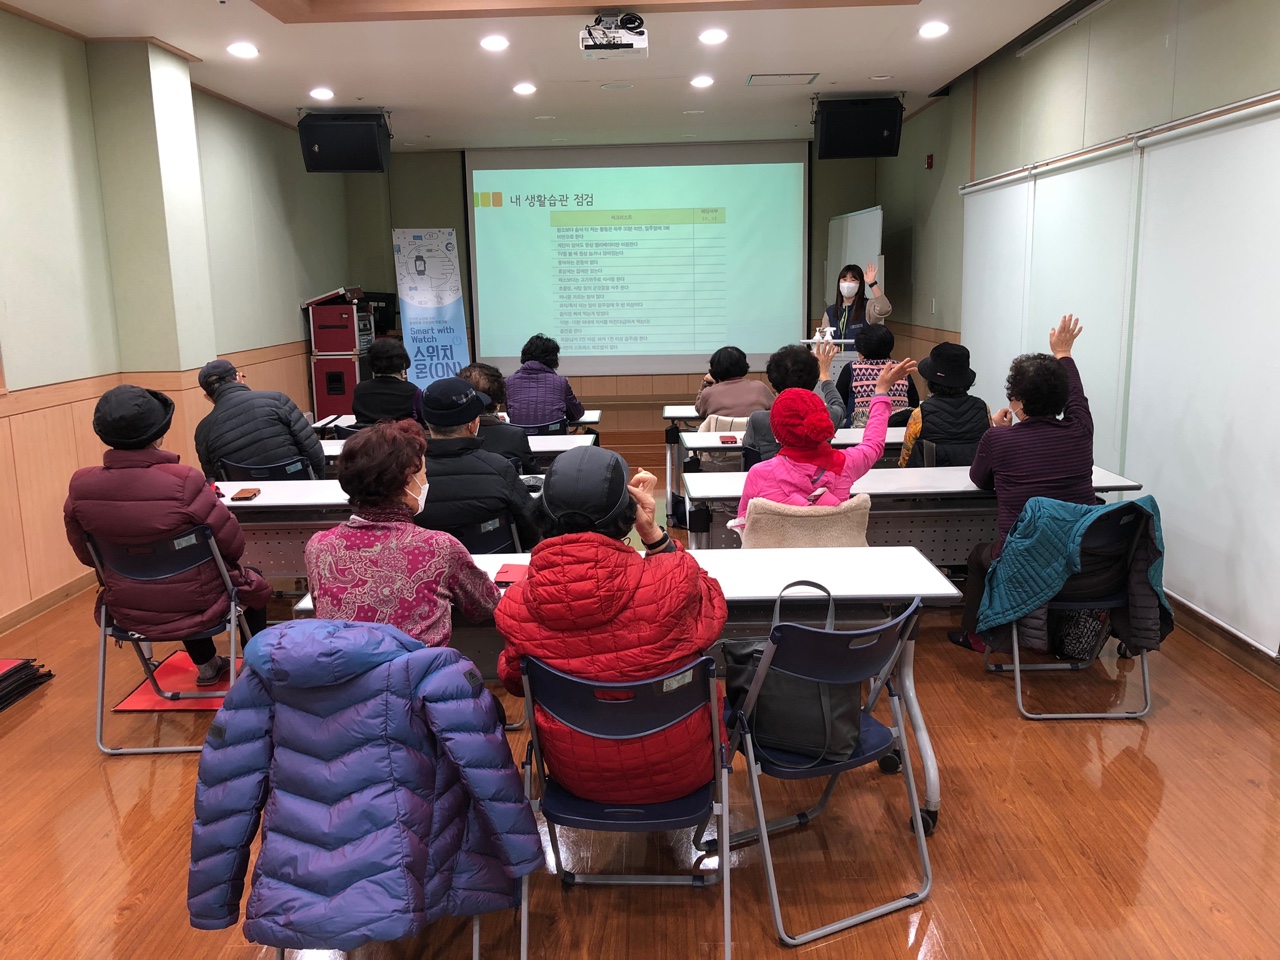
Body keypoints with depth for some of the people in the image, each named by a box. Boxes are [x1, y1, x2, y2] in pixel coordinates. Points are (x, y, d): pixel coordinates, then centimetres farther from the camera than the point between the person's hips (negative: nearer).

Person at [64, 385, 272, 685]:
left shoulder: (81, 487, -14)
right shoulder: (183, 481, -29)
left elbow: (87, 555, 2)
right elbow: (233, 544, -17)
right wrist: (222, 561, 6)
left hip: (128, 610, 5)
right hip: (193, 605, -4)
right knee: (254, 585, 27)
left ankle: (207, 666, 52)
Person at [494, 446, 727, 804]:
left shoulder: (517, 606, -21)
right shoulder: (672, 582, -29)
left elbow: (514, 680, 1)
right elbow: (711, 614, -3)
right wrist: (654, 534, -10)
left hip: (577, 779, 2)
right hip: (677, 773, -2)